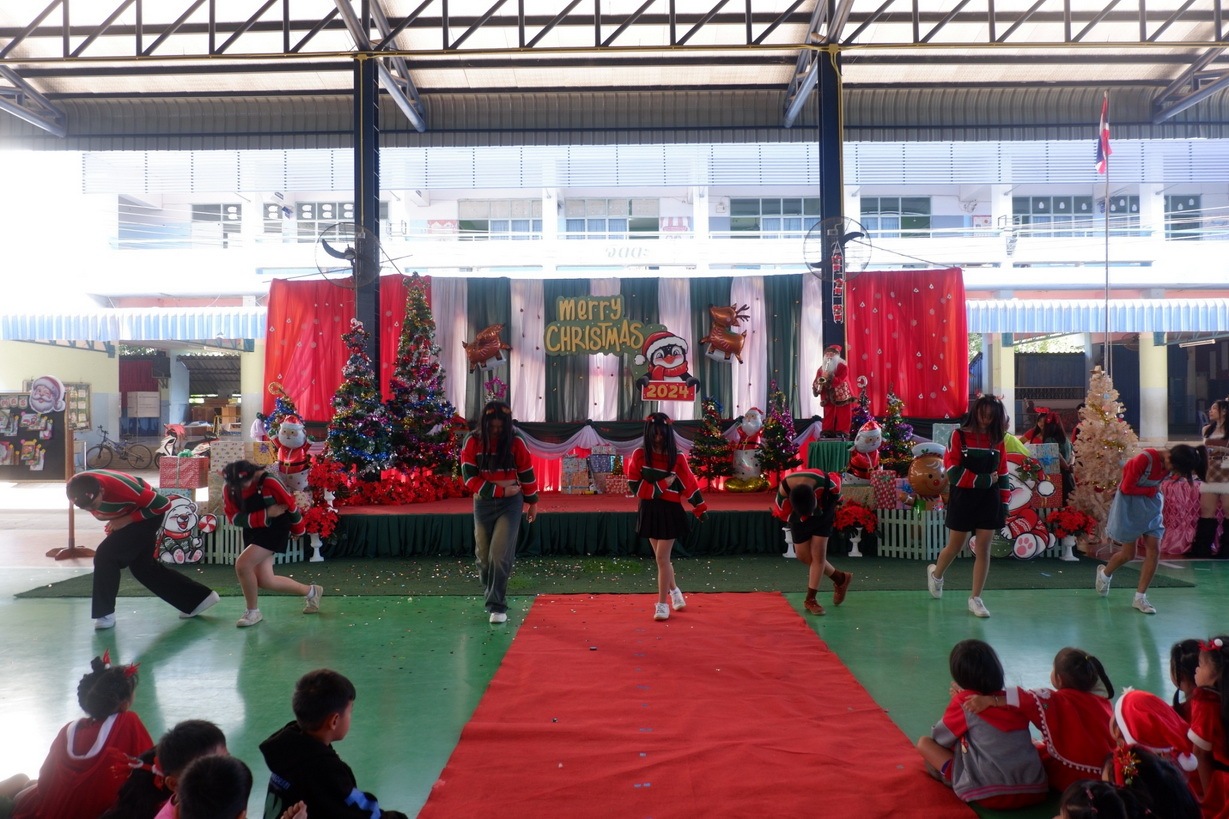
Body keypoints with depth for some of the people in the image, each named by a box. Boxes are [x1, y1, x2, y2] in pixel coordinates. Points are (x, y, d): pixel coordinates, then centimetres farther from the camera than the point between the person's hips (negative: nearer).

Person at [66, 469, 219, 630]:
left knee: (106, 555, -18)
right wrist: (113, 519, -7)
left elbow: (163, 504, -29)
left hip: (147, 513, -8)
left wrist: (127, 519, -27)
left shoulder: (120, 487, -39)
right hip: (126, 516, 8)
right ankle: (199, 598, 19)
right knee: (142, 565, 12)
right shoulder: (76, 487, -22)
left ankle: (105, 614, -3)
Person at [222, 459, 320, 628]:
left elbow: (290, 504, -11)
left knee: (242, 564, -22)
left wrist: (298, 530, 3)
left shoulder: (268, 482, -24)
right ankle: (311, 592, 25)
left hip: (275, 530, -6)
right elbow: (234, 518, -14)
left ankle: (252, 611, 1)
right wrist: (265, 514, -25)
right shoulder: (229, 488, -10)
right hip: (253, 532, 7)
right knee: (265, 581, 2)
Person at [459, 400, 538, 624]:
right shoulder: (472, 442, -8)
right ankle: (493, 596, 31)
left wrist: (532, 502, 10)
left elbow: (527, 474, 3)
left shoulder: (516, 443, -8)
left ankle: (497, 605, -5)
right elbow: (470, 478, -12)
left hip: (510, 504, -2)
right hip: (483, 504, 2)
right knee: (483, 556, 9)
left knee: (500, 555, -12)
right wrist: (499, 488, -19)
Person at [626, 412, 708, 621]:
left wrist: (701, 509, 2)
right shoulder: (639, 455, -4)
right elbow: (634, 486, -9)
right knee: (662, 557, 15)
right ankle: (674, 591, 38)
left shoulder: (677, 458, -8)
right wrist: (662, 485, -15)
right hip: (649, 511, 3)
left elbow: (689, 484, -1)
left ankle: (662, 604, 7)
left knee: (662, 558, -4)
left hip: (670, 512, -3)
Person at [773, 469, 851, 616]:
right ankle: (841, 579, 20)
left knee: (818, 554, -9)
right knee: (803, 555, 1)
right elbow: (781, 512, -17)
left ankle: (810, 599, -4)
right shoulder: (784, 490, -37)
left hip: (822, 514, -1)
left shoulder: (824, 482, -39)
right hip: (798, 516, 2)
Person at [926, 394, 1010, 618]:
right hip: (962, 499, -3)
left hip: (989, 501, 3)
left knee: (983, 549, 2)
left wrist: (1004, 504, 3)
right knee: (955, 546, 8)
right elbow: (953, 472, -13)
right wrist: (984, 480, -16)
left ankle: (976, 598, 10)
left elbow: (1003, 475, 8)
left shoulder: (997, 441, 6)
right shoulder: (959, 436, -6)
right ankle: (936, 573, 38)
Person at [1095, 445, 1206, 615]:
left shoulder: (1173, 463, -9)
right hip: (1130, 504, -6)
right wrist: (1151, 490, -14)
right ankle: (1104, 573, 34)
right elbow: (1127, 488, -22)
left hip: (1151, 505, 6)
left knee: (1154, 551, -4)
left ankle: (1140, 598, 4)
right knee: (1128, 554, 2)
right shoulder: (1145, 459, -30)